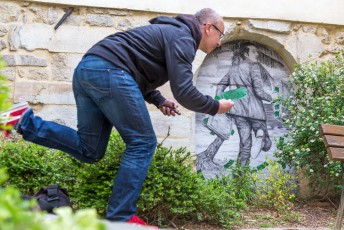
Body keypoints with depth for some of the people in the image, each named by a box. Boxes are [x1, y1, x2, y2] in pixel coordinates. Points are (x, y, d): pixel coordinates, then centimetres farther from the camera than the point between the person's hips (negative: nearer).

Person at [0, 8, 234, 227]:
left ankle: (27, 123, 3)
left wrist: (160, 101, 22)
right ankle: (120, 219, -6)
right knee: (142, 143, -5)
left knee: (89, 150, 9)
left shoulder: (169, 32, 31)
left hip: (86, 69, 10)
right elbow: (183, 91, -11)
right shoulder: (183, 38, -1)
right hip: (108, 71, -10)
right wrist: (215, 107, 5)